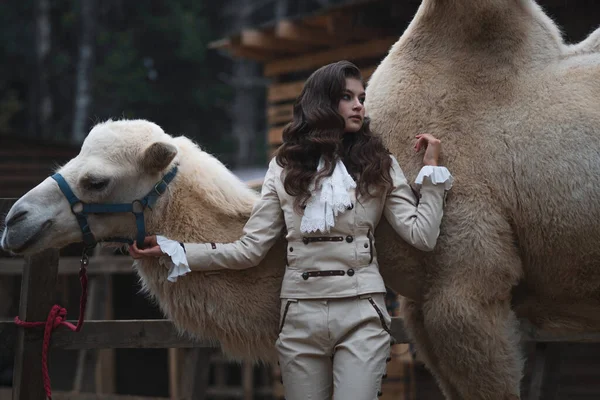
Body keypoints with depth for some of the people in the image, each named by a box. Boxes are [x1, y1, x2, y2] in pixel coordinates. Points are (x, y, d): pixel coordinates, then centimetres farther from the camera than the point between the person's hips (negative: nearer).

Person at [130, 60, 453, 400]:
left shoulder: (380, 165, 7)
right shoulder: (285, 168, 8)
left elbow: (422, 236, -2)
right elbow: (250, 248, 4)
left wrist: (432, 168, 0)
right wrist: (171, 250, 0)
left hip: (361, 313, -1)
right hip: (301, 316, 1)